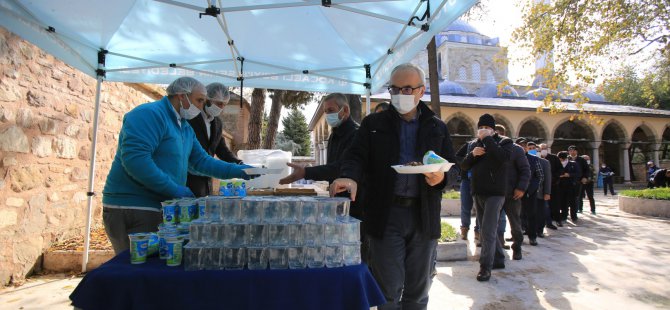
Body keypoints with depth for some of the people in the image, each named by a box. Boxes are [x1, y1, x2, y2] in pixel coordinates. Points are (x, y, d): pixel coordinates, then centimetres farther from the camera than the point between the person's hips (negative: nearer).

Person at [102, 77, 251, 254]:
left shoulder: (185, 127, 15)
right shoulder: (149, 114, -15)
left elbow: (201, 161, 15)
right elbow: (134, 159, -27)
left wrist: (237, 171, 6)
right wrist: (174, 189, -23)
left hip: (161, 209, 9)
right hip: (132, 208, -9)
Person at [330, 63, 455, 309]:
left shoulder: (437, 128, 11)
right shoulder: (373, 124, 6)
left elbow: (453, 167, 11)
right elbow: (356, 156, -4)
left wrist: (441, 177, -12)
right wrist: (350, 177, -26)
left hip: (424, 216, 2)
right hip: (385, 214, -2)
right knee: (389, 290, 5)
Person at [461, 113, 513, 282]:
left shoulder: (504, 141, 0)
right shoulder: (477, 143, 16)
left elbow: (504, 157, -23)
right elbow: (465, 165, 11)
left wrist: (488, 139, -19)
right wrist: (473, 154, -8)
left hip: (495, 193, -7)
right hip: (478, 192, 7)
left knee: (488, 230, -12)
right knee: (485, 230, 13)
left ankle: (486, 266, -6)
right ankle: (498, 259, 27)